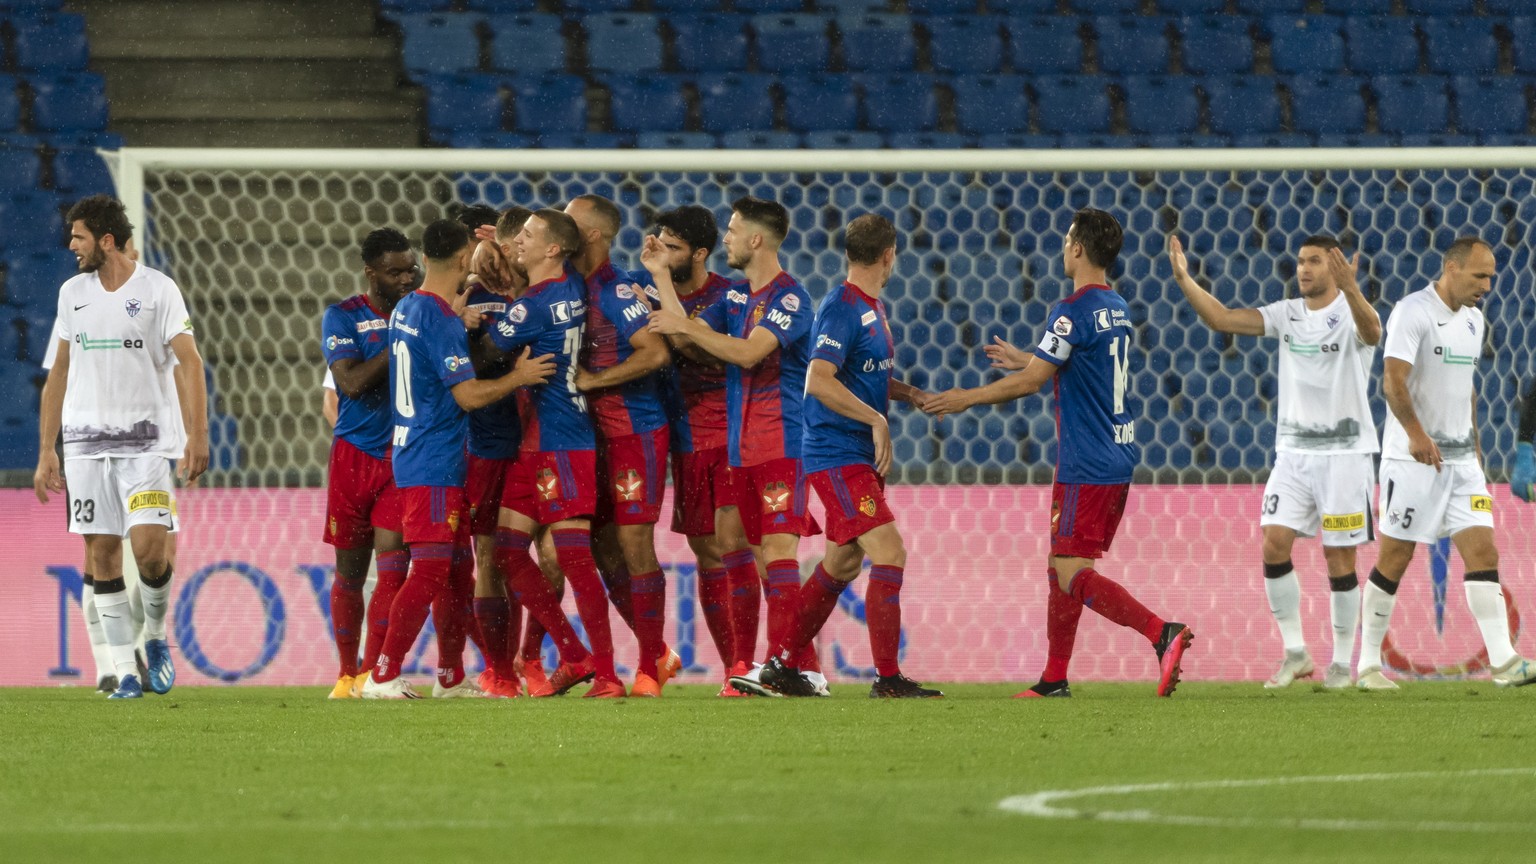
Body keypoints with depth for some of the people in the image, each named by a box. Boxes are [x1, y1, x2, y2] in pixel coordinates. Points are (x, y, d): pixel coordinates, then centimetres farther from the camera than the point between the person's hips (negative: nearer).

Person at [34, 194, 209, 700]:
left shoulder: (157, 290, -3)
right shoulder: (73, 293, 11)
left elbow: (189, 363, -7)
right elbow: (60, 371, 16)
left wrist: (196, 437, -18)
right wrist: (46, 451, 12)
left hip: (146, 441, -4)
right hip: (86, 443, 4)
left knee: (150, 548, -16)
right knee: (101, 552, -2)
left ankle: (155, 636, 13)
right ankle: (124, 673, 3)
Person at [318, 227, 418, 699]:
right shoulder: (342, 318, -1)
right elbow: (353, 382, -14)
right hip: (356, 455, -1)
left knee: (392, 566, -11)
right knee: (350, 571, 8)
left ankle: (372, 675, -9)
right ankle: (347, 673, 21)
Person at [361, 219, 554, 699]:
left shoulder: (406, 311, 11)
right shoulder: (441, 319, -17)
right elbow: (468, 395, -18)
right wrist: (518, 377, -5)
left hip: (412, 456, 10)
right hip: (435, 465, -10)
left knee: (457, 569, 14)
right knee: (430, 570, -11)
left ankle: (451, 677, 19)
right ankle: (383, 676, -13)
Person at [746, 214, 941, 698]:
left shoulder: (874, 309, 14)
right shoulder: (841, 309, -15)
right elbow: (818, 381, -26)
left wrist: (910, 394, 11)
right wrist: (876, 419, -24)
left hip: (862, 457, 10)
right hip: (838, 454, -10)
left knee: (841, 565, 14)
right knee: (889, 555, -14)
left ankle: (780, 668, 21)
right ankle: (887, 679, -12)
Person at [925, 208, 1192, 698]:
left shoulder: (1074, 312, -15)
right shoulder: (1116, 309, 13)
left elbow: (1031, 382, -15)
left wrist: (967, 399, -2)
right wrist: (1024, 360, 38)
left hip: (1087, 466, -9)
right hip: (1118, 458, 9)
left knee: (1073, 574, -11)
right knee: (1063, 566, 15)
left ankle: (1162, 634, -27)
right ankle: (1054, 680, 16)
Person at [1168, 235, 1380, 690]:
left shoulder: (1349, 314, -9)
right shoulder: (1287, 315, 6)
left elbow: (1372, 331, -33)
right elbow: (1223, 319, -1)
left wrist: (1349, 288, -52)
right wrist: (1185, 281, -15)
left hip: (1345, 452, -5)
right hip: (1294, 451, 5)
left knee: (1340, 557, -1)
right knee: (1274, 541, -8)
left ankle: (1343, 662, 10)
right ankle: (1295, 652, 3)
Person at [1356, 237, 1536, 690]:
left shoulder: (1473, 321, 13)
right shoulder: (1413, 312, -12)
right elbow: (1393, 380, -23)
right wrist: (1416, 434, -35)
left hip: (1460, 459, 7)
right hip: (1412, 460, -7)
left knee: (1483, 551, -5)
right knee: (1394, 561, -1)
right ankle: (1368, 665, 9)